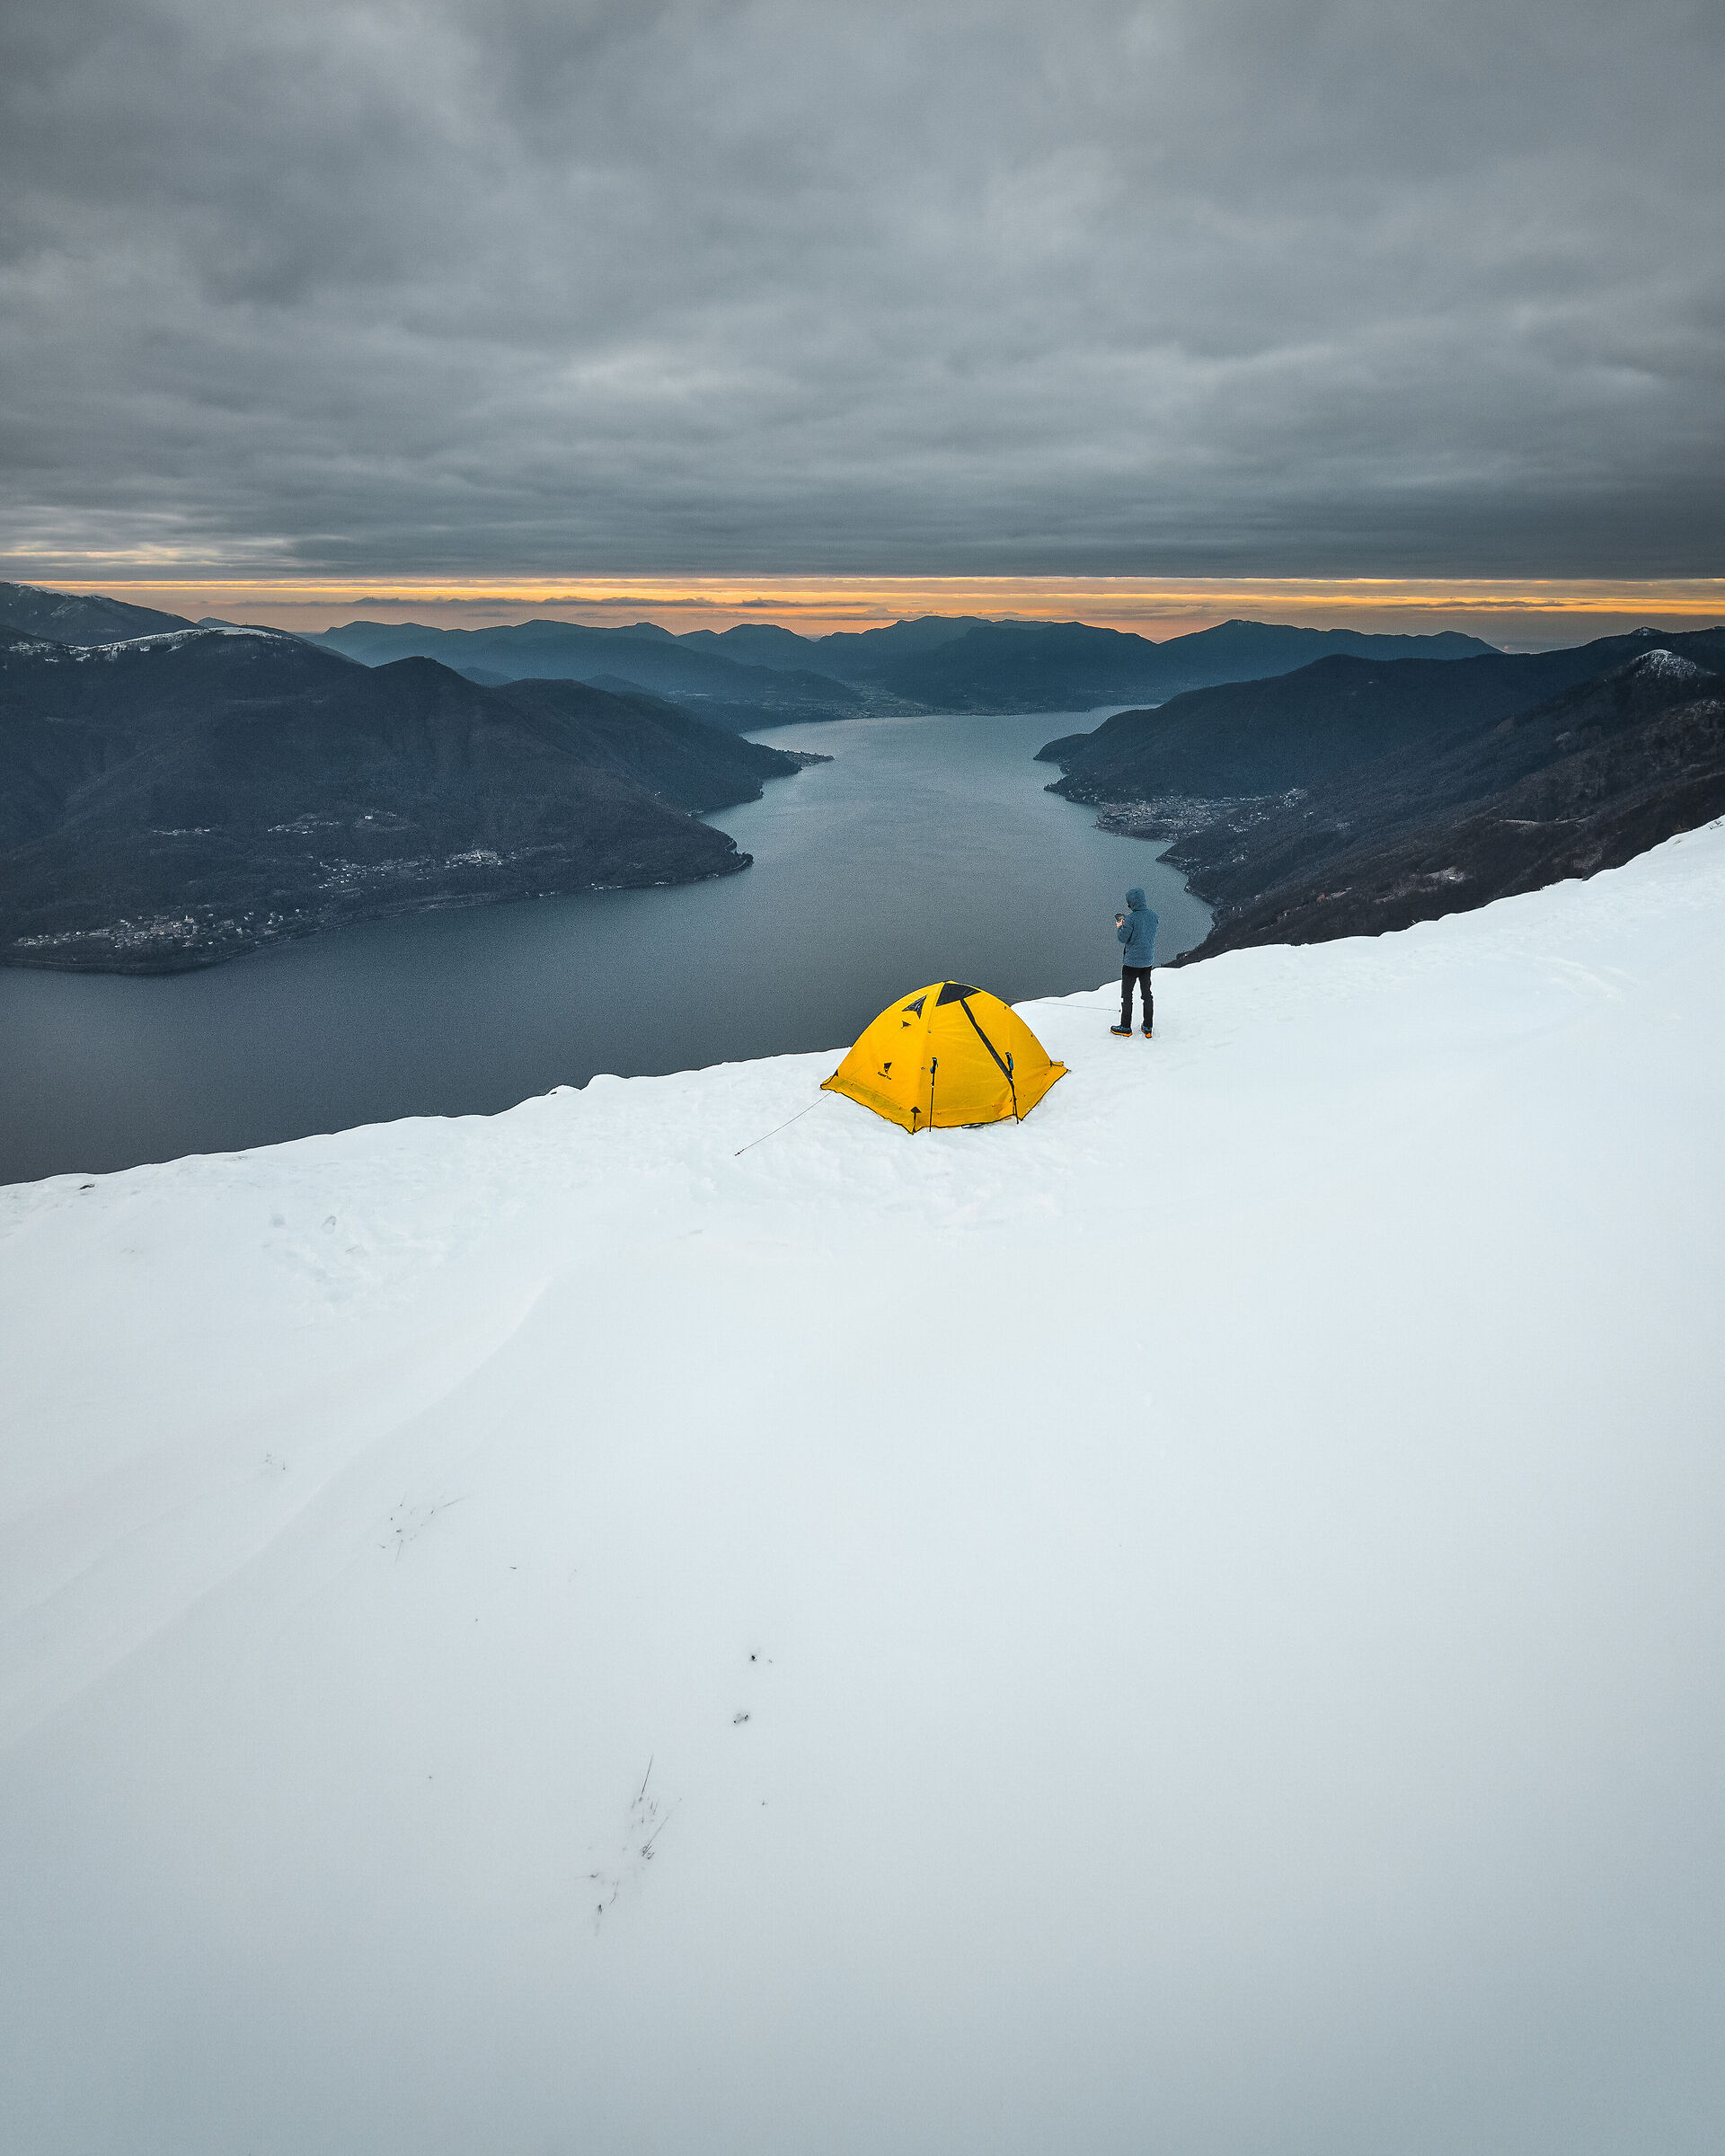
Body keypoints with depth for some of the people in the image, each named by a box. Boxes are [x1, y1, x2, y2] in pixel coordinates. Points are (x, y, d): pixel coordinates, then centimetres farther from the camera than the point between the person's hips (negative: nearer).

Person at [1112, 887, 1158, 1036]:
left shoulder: (1131, 918, -20)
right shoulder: (1153, 916, 0)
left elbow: (1123, 938, -18)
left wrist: (1120, 927, 3)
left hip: (1132, 961, -6)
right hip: (1148, 961, 6)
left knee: (1126, 994, 7)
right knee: (1147, 993, 16)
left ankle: (1126, 1027, 12)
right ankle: (1148, 1027, 21)